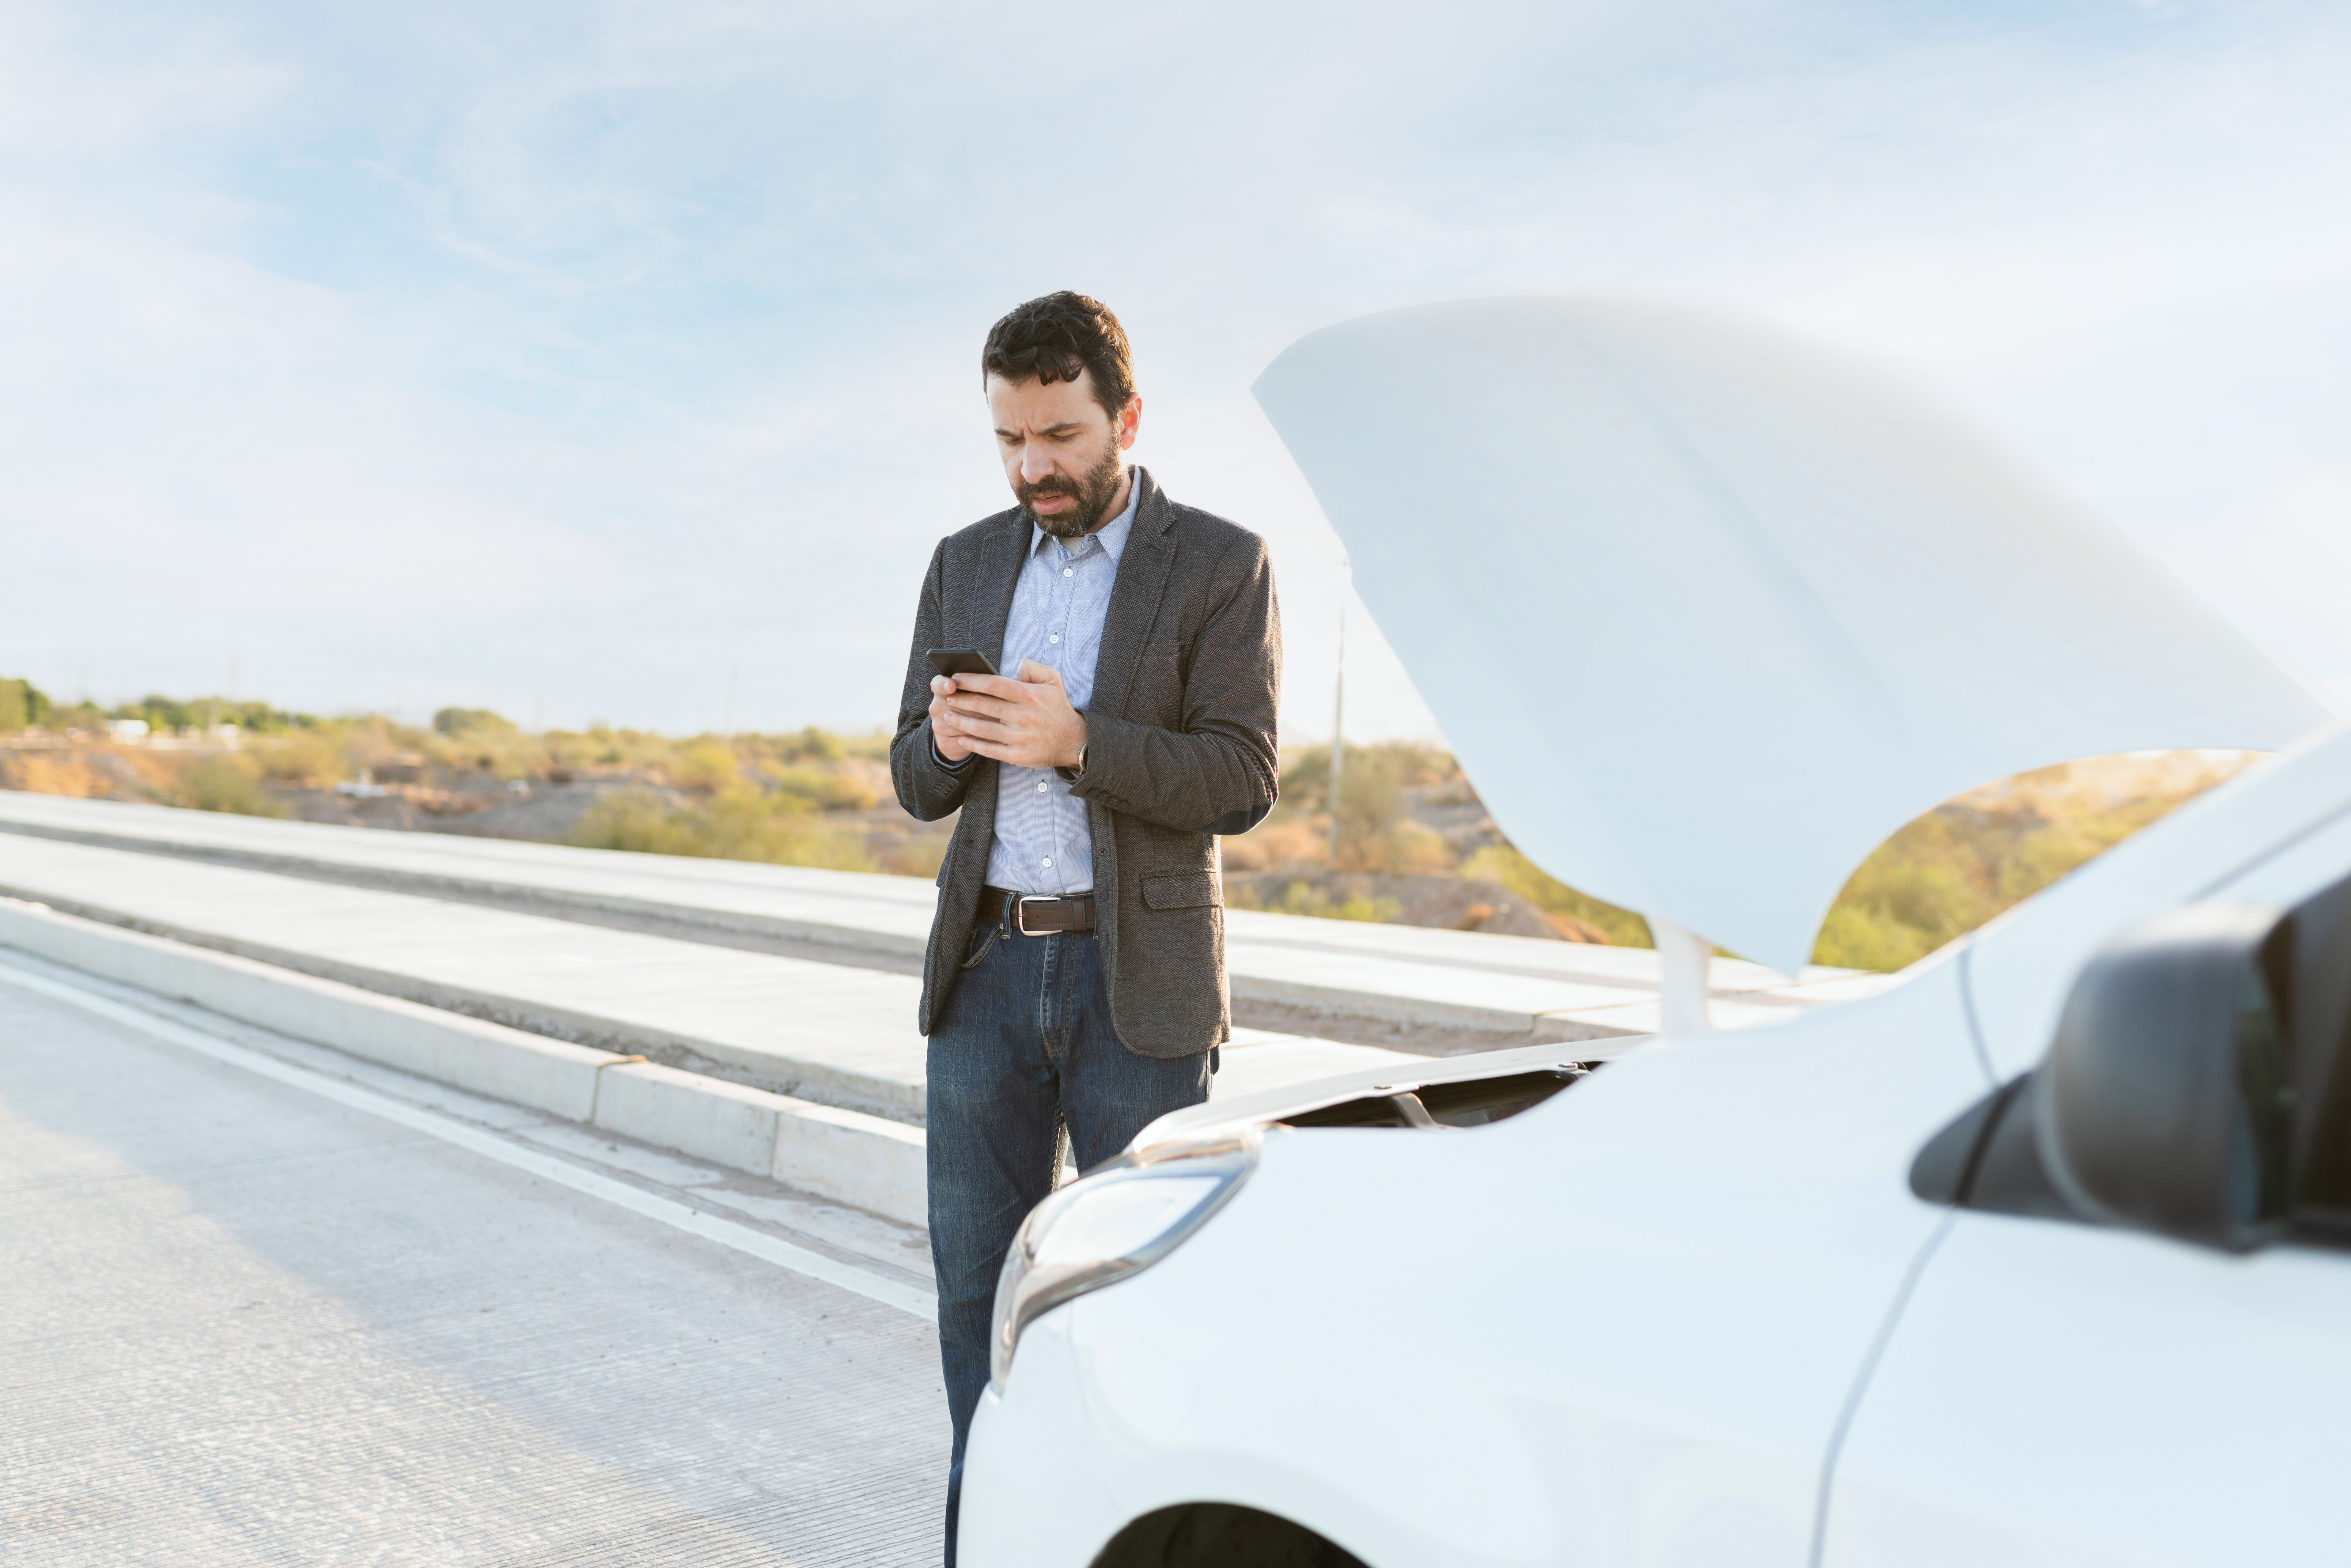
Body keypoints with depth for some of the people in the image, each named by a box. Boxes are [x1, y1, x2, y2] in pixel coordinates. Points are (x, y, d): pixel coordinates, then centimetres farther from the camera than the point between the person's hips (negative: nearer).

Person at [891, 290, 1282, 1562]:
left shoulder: (1221, 566, -2)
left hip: (1138, 983, -4)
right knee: (977, 1287, 11)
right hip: (986, 968, 4)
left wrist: (1077, 741, -24)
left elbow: (1243, 781, -10)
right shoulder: (966, 564, 11)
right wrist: (946, 739, -12)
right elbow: (917, 785, 12)